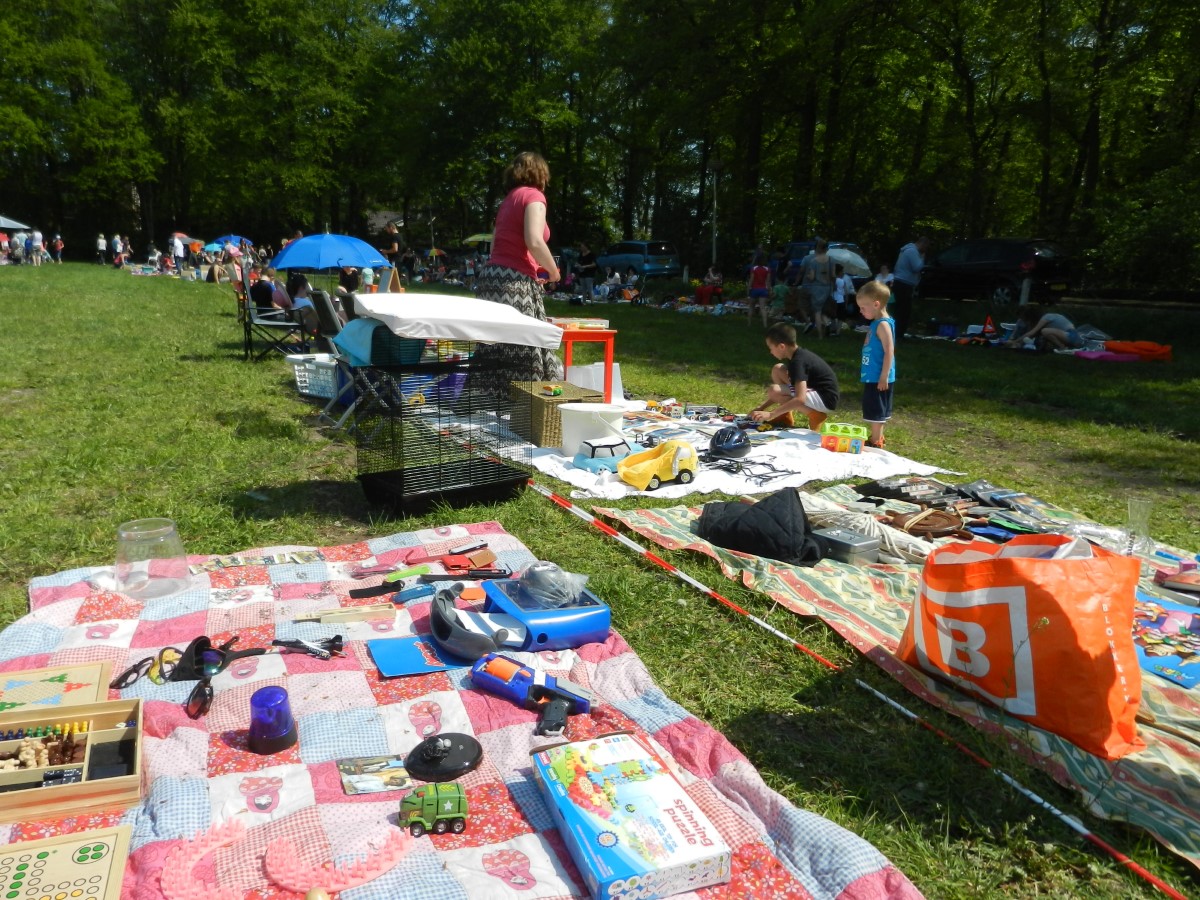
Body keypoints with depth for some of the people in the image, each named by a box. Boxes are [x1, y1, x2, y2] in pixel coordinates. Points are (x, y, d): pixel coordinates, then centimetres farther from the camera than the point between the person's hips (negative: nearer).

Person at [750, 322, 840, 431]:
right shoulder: (799, 354, 7)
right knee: (777, 370, 8)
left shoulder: (798, 361, -23)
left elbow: (800, 399, -33)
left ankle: (815, 414, -10)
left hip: (826, 399, -10)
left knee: (773, 391, -22)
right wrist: (762, 407, 9)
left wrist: (770, 415, -32)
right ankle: (786, 416, 8)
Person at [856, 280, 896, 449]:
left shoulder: (883, 324, -18)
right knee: (877, 410, 18)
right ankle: (876, 439, 28)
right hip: (873, 377, 10)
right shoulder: (876, 323, 11)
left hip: (878, 378, -10)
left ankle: (875, 442, 6)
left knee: (876, 411, -1)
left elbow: (889, 352, -23)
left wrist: (884, 377, -23)